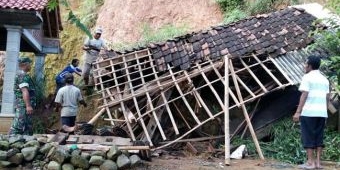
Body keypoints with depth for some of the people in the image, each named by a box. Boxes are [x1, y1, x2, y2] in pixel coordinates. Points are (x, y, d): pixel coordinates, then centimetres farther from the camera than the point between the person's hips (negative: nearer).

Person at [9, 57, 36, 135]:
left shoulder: (22, 75, 23)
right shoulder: (23, 75, -10)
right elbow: (24, 91, -20)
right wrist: (28, 105, -26)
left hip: (25, 106, 10)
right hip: (23, 106, -10)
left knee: (28, 128, 9)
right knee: (18, 126, -12)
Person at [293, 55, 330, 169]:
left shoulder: (307, 77, -5)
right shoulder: (324, 79, 16)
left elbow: (304, 95, -13)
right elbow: (327, 98, 14)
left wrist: (298, 112, -15)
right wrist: (325, 113, 20)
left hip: (309, 112, -6)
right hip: (322, 113, 6)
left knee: (308, 137, -2)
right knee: (319, 137, 9)